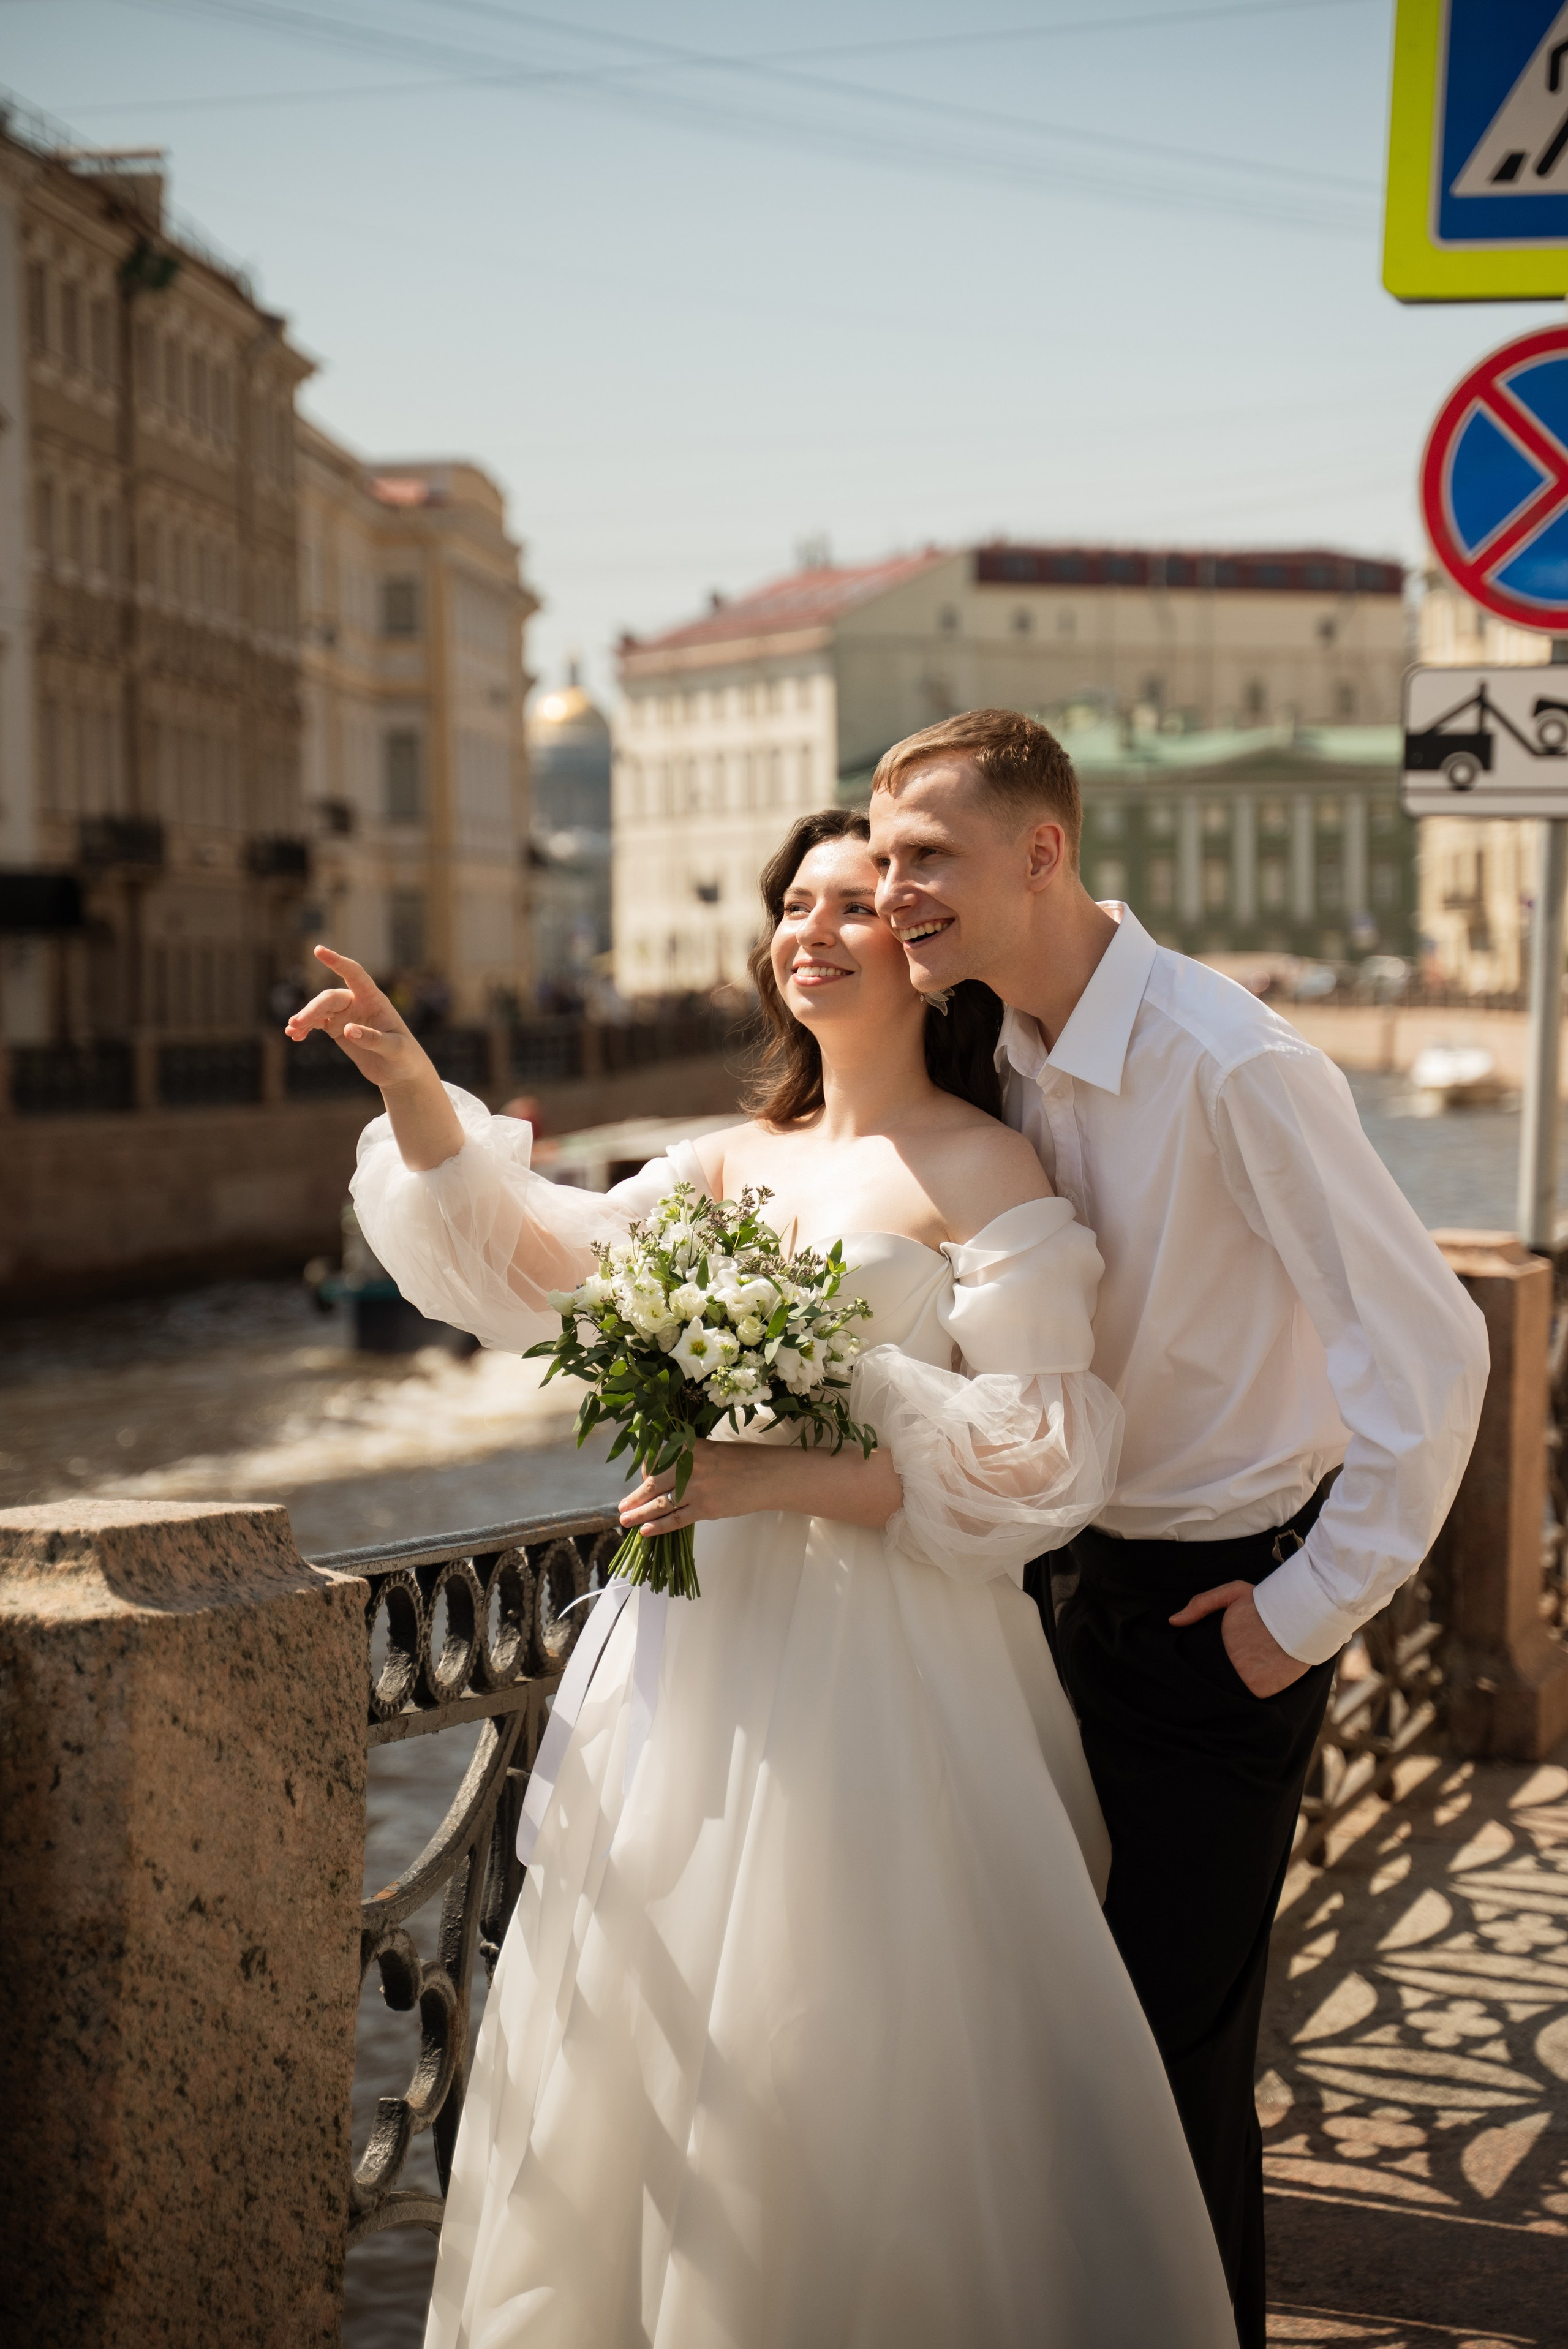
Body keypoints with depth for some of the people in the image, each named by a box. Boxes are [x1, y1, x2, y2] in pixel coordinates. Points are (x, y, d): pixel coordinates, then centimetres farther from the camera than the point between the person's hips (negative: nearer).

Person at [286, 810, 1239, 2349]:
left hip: (886, 1652, -6)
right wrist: (417, 1097, -2)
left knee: (852, 2041, -1)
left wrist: (784, 1483, -21)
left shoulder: (981, 1172, -7)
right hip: (711, 1629, 7)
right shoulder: (739, 1160, 13)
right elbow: (544, 1263, 11)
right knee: (659, 2002, 11)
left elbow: (1042, 1456, -13)